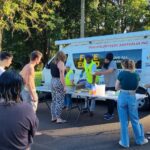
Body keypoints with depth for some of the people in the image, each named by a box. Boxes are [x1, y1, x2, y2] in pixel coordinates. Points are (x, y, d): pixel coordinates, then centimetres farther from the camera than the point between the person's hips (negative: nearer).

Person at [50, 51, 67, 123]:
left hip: (52, 81, 8)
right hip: (59, 82, -8)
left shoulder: (52, 63, 12)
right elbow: (62, 76, -18)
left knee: (54, 100, 14)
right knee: (60, 101, -2)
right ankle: (58, 118, 1)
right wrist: (64, 86, -16)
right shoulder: (60, 63, -12)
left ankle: (53, 117, 21)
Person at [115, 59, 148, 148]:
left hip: (123, 97, -2)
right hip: (132, 98, 2)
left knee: (124, 121, 8)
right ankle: (140, 140, 30)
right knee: (135, 120, 17)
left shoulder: (122, 74, -8)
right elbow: (135, 87, 11)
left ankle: (125, 142, 17)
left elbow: (117, 87, -2)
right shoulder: (136, 75, 0)